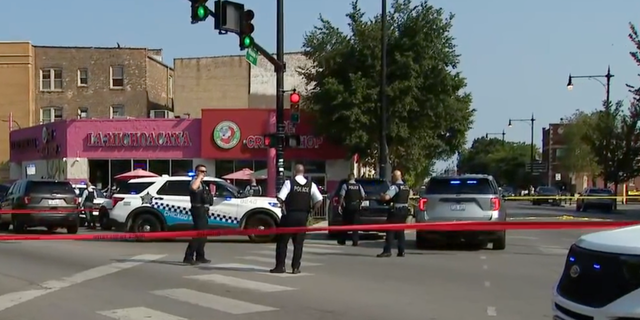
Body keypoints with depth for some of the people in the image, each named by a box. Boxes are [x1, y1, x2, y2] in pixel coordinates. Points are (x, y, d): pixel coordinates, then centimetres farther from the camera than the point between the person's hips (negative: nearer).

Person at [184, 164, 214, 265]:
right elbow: (193, 187, -38)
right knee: (198, 234, -14)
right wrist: (199, 177, -29)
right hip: (198, 210, -10)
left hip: (203, 210, 10)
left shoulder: (202, 183, 20)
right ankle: (188, 257, -15)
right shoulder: (195, 181, -12)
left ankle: (200, 257, 22)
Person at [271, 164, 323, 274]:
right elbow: (319, 201, -6)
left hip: (289, 215, -3)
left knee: (282, 241, 6)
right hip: (303, 216, 3)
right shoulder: (311, 185, 2)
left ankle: (280, 266, 5)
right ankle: (295, 267, 9)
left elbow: (280, 198, -18)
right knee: (299, 243, 10)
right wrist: (311, 209, 6)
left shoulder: (289, 183, -8)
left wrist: (283, 206, 0)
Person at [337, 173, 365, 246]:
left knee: (345, 223, 8)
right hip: (356, 206, 2)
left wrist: (340, 205, -6)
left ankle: (342, 241, 14)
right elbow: (363, 196, 1)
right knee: (355, 224, 4)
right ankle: (355, 241, -2)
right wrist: (360, 202, 15)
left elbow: (342, 196, -11)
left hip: (347, 206, -2)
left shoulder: (345, 185, -5)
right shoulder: (359, 186, 4)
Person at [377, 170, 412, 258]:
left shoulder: (394, 187, -13)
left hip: (396, 211, -8)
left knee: (390, 231, -5)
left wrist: (381, 196, -4)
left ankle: (387, 251, -9)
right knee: (400, 231, 13)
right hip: (405, 210, 8)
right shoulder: (407, 187, 14)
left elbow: (386, 197, -25)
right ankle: (401, 251, 12)